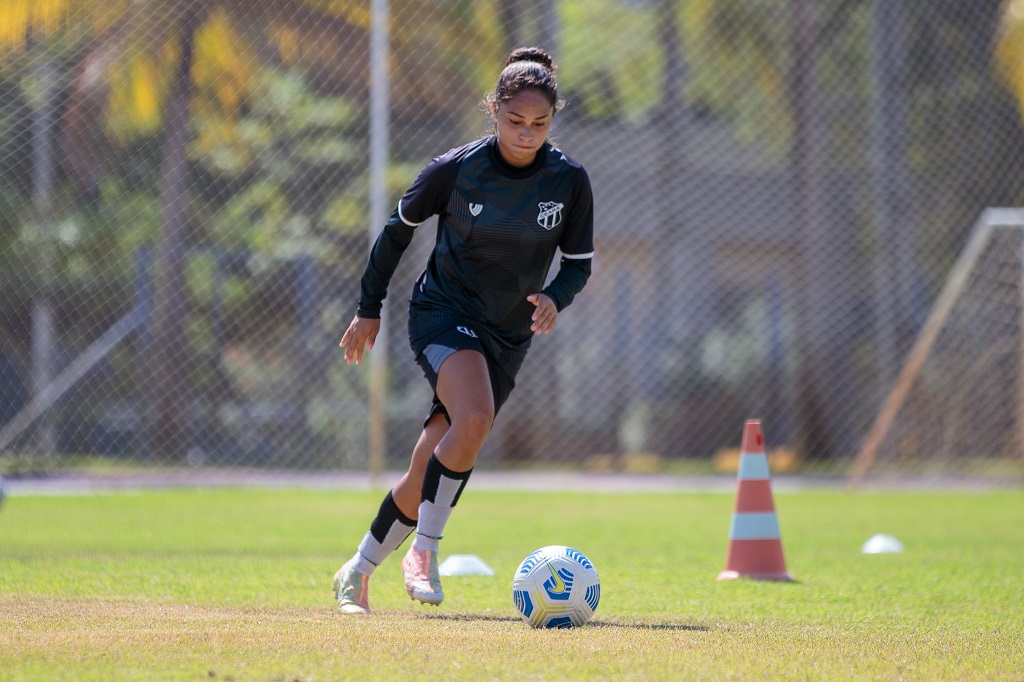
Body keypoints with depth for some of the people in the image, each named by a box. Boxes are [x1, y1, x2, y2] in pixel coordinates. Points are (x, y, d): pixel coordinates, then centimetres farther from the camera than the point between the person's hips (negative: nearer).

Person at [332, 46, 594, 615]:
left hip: (507, 335, 3)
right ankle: (423, 552, -21)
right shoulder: (455, 169, -12)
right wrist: (369, 309, 7)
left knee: (426, 476, 3)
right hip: (443, 311, -3)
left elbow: (578, 262, 3)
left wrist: (554, 298, -19)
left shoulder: (570, 182, -7)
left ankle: (359, 572, 22)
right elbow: (399, 228, 3)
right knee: (474, 417, -33)